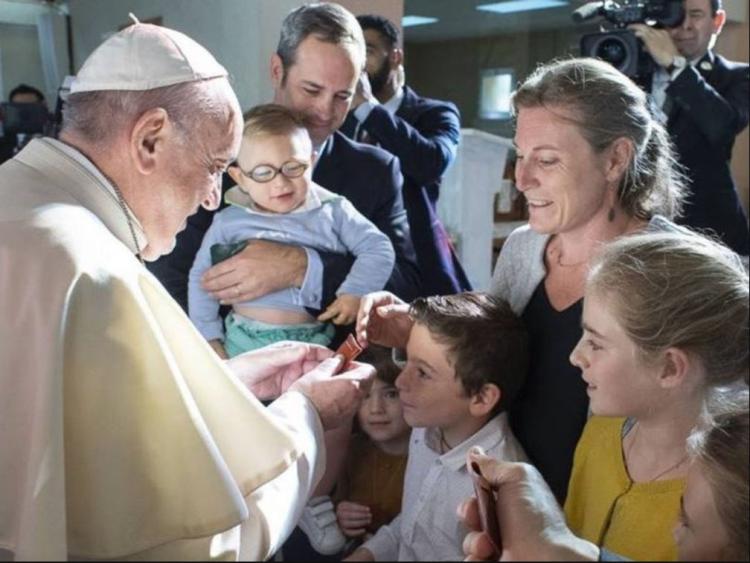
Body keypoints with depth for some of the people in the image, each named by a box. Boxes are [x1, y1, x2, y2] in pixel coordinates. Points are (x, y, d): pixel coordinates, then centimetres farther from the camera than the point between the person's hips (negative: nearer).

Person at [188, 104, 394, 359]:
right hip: (244, 340, 1)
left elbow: (378, 249, 4)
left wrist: (354, 292, -9)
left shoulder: (332, 212, 4)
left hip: (313, 342, 0)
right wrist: (209, 338, 5)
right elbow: (201, 278, 10)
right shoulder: (229, 222, 5)